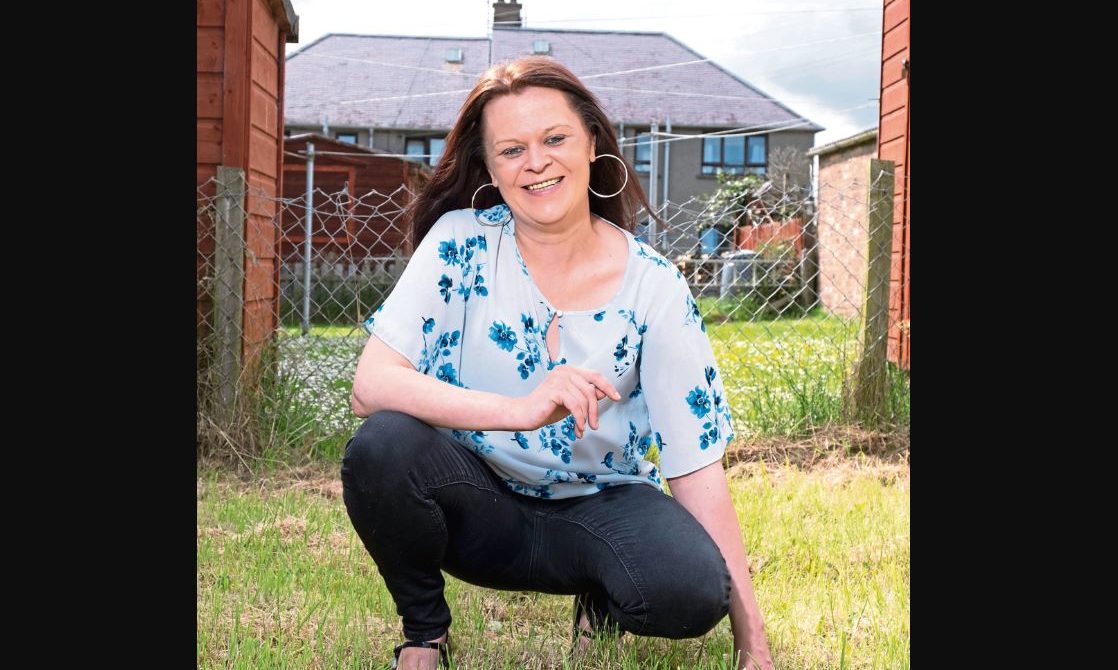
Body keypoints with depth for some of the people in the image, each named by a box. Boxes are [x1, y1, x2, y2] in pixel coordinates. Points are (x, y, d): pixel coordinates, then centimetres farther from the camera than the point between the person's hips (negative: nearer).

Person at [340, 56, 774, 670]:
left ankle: (602, 604, 7)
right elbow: (370, 385, -23)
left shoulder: (654, 286, -10)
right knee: (383, 446, -31)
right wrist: (521, 409, -39)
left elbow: (696, 462, -11)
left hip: (601, 505, 0)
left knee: (691, 589, -31)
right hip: (480, 499, 0)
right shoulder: (461, 241, -12)